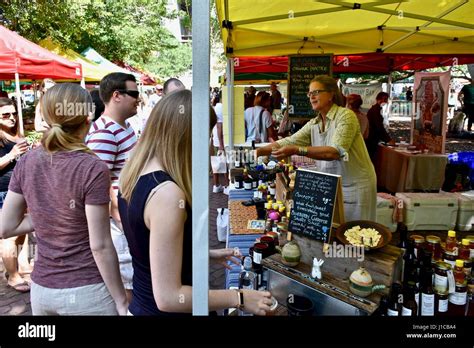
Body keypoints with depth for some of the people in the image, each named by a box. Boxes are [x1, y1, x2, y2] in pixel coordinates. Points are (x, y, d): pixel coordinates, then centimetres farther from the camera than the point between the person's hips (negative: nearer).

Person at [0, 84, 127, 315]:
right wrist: (121, 301, -9)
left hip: (41, 289, 5)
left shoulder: (26, 163, -4)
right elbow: (100, 246, -19)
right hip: (87, 291, -5)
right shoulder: (93, 169, -20)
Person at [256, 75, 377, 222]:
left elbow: (335, 152, -30)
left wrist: (296, 150, -37)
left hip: (355, 186, -6)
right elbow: (289, 142, -1)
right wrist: (258, 151, -14)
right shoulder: (314, 124, 5)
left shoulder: (346, 116, -16)